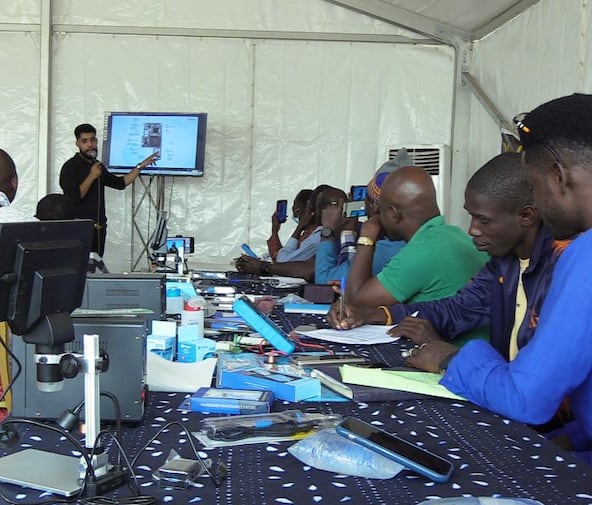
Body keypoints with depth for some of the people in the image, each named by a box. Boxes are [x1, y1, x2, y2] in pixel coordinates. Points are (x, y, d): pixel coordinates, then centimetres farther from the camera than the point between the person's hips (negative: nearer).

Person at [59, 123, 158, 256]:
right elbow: (72, 199, -18)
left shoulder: (97, 166, 17)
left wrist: (141, 165, 14)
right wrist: (92, 176, -14)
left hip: (99, 228, 7)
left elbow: (120, 183, 18)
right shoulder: (71, 166, -7)